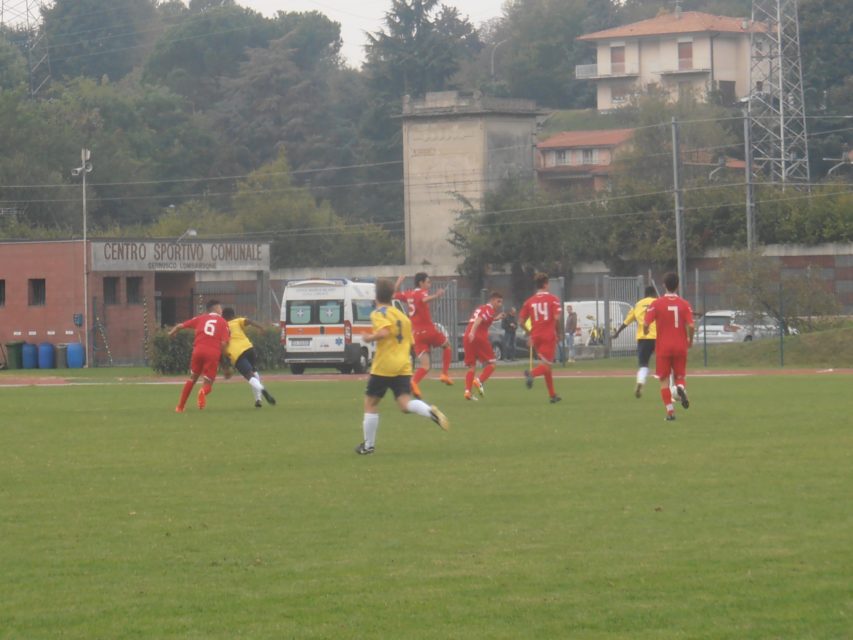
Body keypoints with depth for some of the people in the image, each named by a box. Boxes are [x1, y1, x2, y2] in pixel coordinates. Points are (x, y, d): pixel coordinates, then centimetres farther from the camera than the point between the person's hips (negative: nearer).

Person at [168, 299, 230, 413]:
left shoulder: (200, 318, 18)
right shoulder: (223, 322, 11)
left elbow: (181, 326, 20)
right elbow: (224, 343, 0)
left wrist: (172, 332, 40)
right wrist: (224, 360, 11)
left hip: (198, 350, 2)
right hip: (214, 353, -2)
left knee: (192, 379, 23)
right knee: (208, 383, 6)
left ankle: (180, 407, 21)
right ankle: (203, 391, -32)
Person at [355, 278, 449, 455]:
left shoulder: (378, 314, -5)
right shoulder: (402, 316, 18)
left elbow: (384, 332, -24)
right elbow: (410, 342, 21)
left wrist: (370, 337, -8)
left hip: (383, 367, -6)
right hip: (404, 366, 6)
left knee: (370, 403, 10)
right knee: (405, 403, -4)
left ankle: (368, 445, 14)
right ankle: (430, 412, -35)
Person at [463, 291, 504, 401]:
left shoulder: (480, 308, 24)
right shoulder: (490, 310, -1)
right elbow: (479, 319, -18)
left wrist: (495, 318, 36)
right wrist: (472, 333, -30)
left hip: (467, 338, 7)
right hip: (479, 337, -7)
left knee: (472, 367, 9)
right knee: (490, 364, 4)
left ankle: (467, 391, -8)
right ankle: (480, 381, -21)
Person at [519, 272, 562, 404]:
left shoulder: (529, 301, 8)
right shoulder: (552, 299, -3)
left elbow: (522, 321, 6)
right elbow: (557, 318, -14)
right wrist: (558, 332, 2)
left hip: (536, 337, 5)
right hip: (549, 336, -5)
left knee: (546, 365, 17)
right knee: (546, 365, -6)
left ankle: (552, 395, 18)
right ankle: (531, 374, -37)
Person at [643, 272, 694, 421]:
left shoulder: (656, 304, -5)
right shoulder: (684, 304, -3)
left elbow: (646, 324, -10)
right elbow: (691, 326, -10)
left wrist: (645, 332, 13)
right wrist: (690, 340, 8)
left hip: (663, 347, -1)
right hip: (680, 347, 1)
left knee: (664, 380, 7)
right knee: (680, 376, 14)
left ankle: (670, 411, -2)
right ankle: (681, 388, -22)